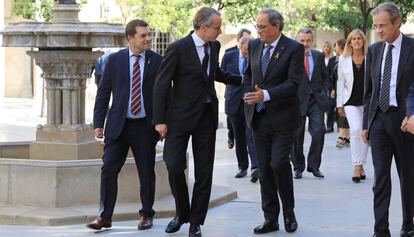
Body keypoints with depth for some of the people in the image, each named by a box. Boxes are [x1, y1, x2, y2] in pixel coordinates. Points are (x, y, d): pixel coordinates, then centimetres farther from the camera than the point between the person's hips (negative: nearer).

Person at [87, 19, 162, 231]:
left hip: (145, 126, 0)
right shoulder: (115, 60, 2)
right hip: (118, 125, 0)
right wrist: (98, 123, -1)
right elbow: (103, 93, 4)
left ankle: (147, 215, 22)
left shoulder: (157, 61, 1)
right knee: (108, 169, -4)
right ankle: (104, 216, 3)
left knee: (146, 173, 7)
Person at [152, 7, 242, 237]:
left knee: (204, 172, 4)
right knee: (174, 166, -9)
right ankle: (182, 213, 14)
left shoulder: (214, 46, 6)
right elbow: (161, 84, -11)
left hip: (207, 116, 5)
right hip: (181, 116, -5)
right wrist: (160, 120, -14)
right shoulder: (178, 48, -12)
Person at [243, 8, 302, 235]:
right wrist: (249, 101, 13)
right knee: (264, 169, 6)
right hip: (258, 117, 5)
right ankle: (270, 218, 13)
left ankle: (289, 213, 8)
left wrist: (266, 95, -27)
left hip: (282, 117, -5)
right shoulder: (254, 46, 8)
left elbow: (293, 82, -17)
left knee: (279, 163, -13)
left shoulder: (294, 48, -9)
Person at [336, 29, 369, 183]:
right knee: (356, 130, -17)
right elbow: (340, 82, 8)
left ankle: (361, 166, 19)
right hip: (351, 102, 0)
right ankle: (357, 166, -16)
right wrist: (340, 104, 6)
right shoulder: (343, 59, 5)